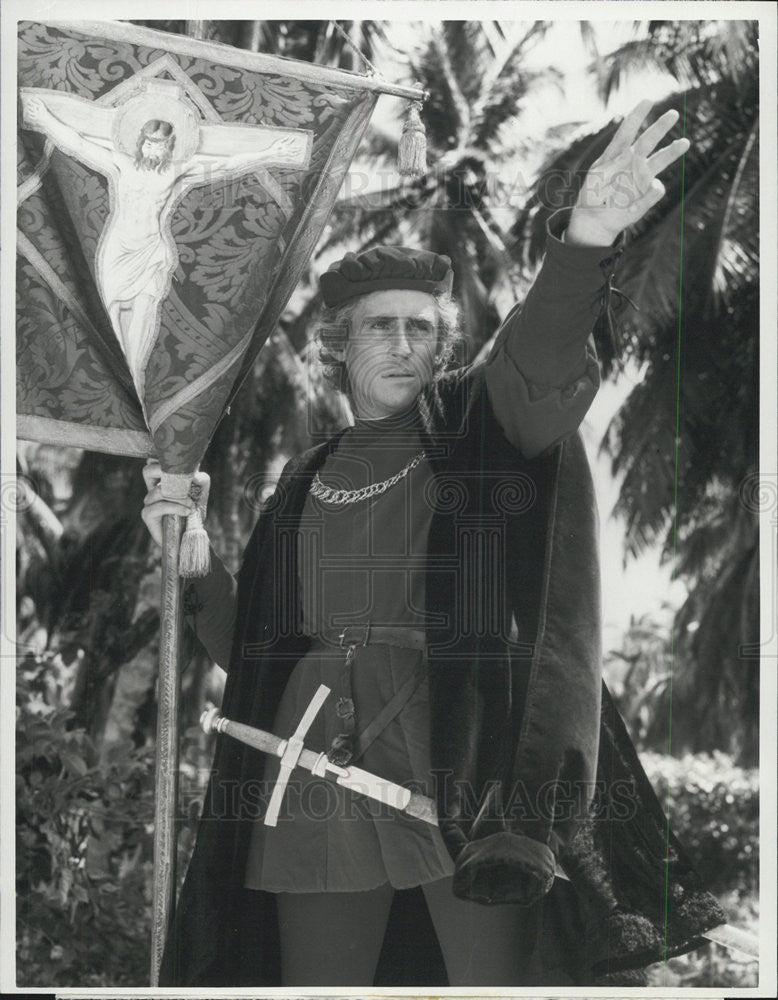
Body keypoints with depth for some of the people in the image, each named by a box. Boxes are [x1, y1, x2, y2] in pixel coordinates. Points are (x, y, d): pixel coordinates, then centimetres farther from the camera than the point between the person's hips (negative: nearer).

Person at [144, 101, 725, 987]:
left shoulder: (475, 420, 8)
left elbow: (539, 366, -15)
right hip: (319, 772, 4)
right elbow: (248, 644, 21)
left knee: (497, 978, -10)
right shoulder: (305, 483, 19)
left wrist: (582, 245, -33)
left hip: (464, 771, -4)